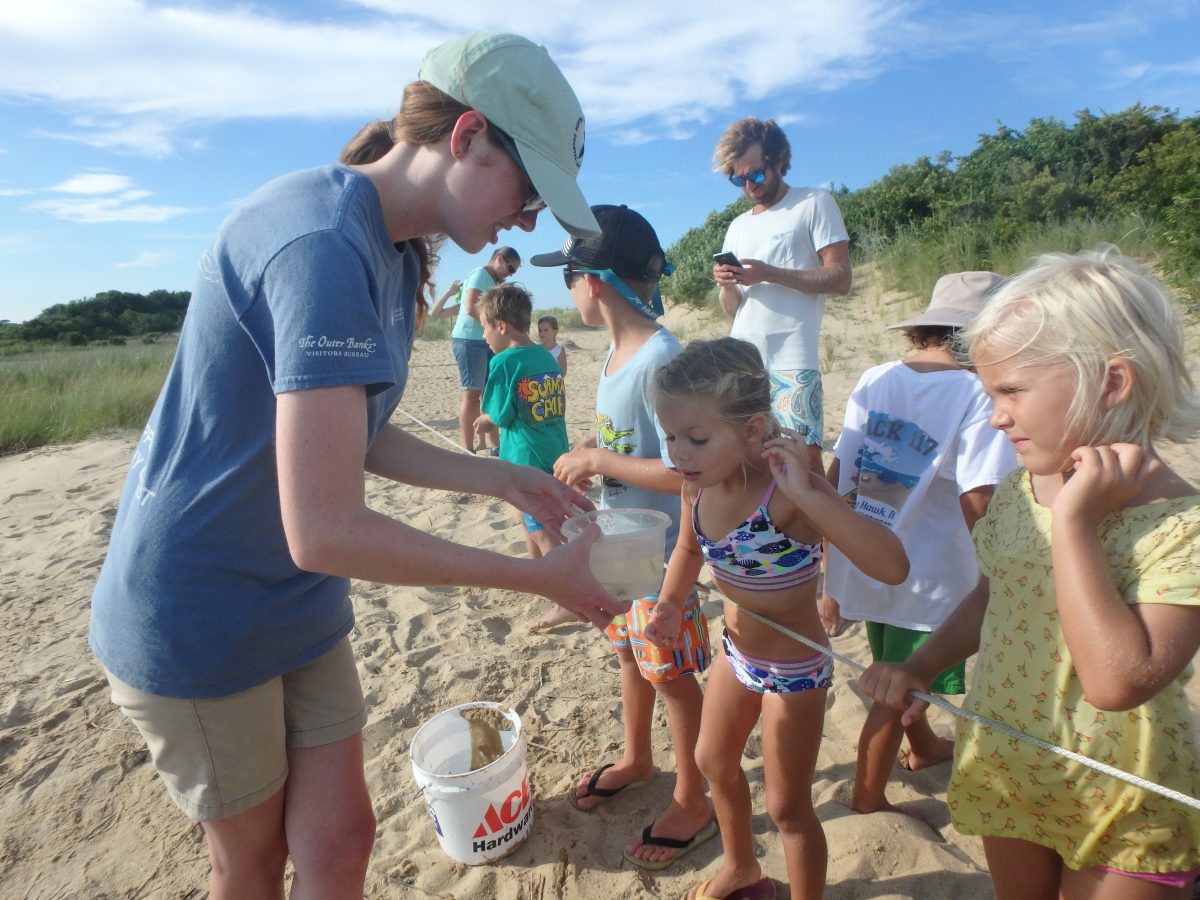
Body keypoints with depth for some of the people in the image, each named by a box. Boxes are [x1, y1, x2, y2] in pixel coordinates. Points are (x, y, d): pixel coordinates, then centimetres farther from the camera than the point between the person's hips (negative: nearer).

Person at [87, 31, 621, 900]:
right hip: (199, 620, -7)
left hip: (302, 603, 7)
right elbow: (325, 531, -33)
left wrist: (503, 479, 0)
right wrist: (541, 577, -24)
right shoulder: (324, 246, -29)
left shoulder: (396, 255, 2)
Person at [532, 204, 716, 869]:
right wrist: (587, 457, -1)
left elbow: (683, 472, -28)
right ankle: (636, 760, 48)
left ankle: (691, 801, 32)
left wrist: (598, 461, -21)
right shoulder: (617, 350, 4)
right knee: (630, 656, 24)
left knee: (671, 675, 9)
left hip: (660, 550, -8)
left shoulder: (660, 358, -25)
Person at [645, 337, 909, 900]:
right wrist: (671, 603, -7)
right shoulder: (698, 484, -15)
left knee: (787, 806, 13)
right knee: (713, 761, 27)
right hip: (737, 651, 8)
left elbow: (892, 567, -46)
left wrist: (806, 492, -50)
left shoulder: (788, 492, -35)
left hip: (795, 669, -7)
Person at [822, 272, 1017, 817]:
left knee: (898, 672, 28)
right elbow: (977, 500, -24)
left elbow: (836, 474, 1)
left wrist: (831, 545, 11)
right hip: (928, 573, -6)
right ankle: (868, 796, 29)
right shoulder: (978, 393, -19)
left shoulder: (875, 380, -1)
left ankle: (924, 746, 54)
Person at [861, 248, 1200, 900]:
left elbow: (1117, 681, -36)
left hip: (1122, 815, -5)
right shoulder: (1018, 491, -6)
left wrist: (1075, 520, -34)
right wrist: (919, 666, -3)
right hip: (1004, 774, 5)